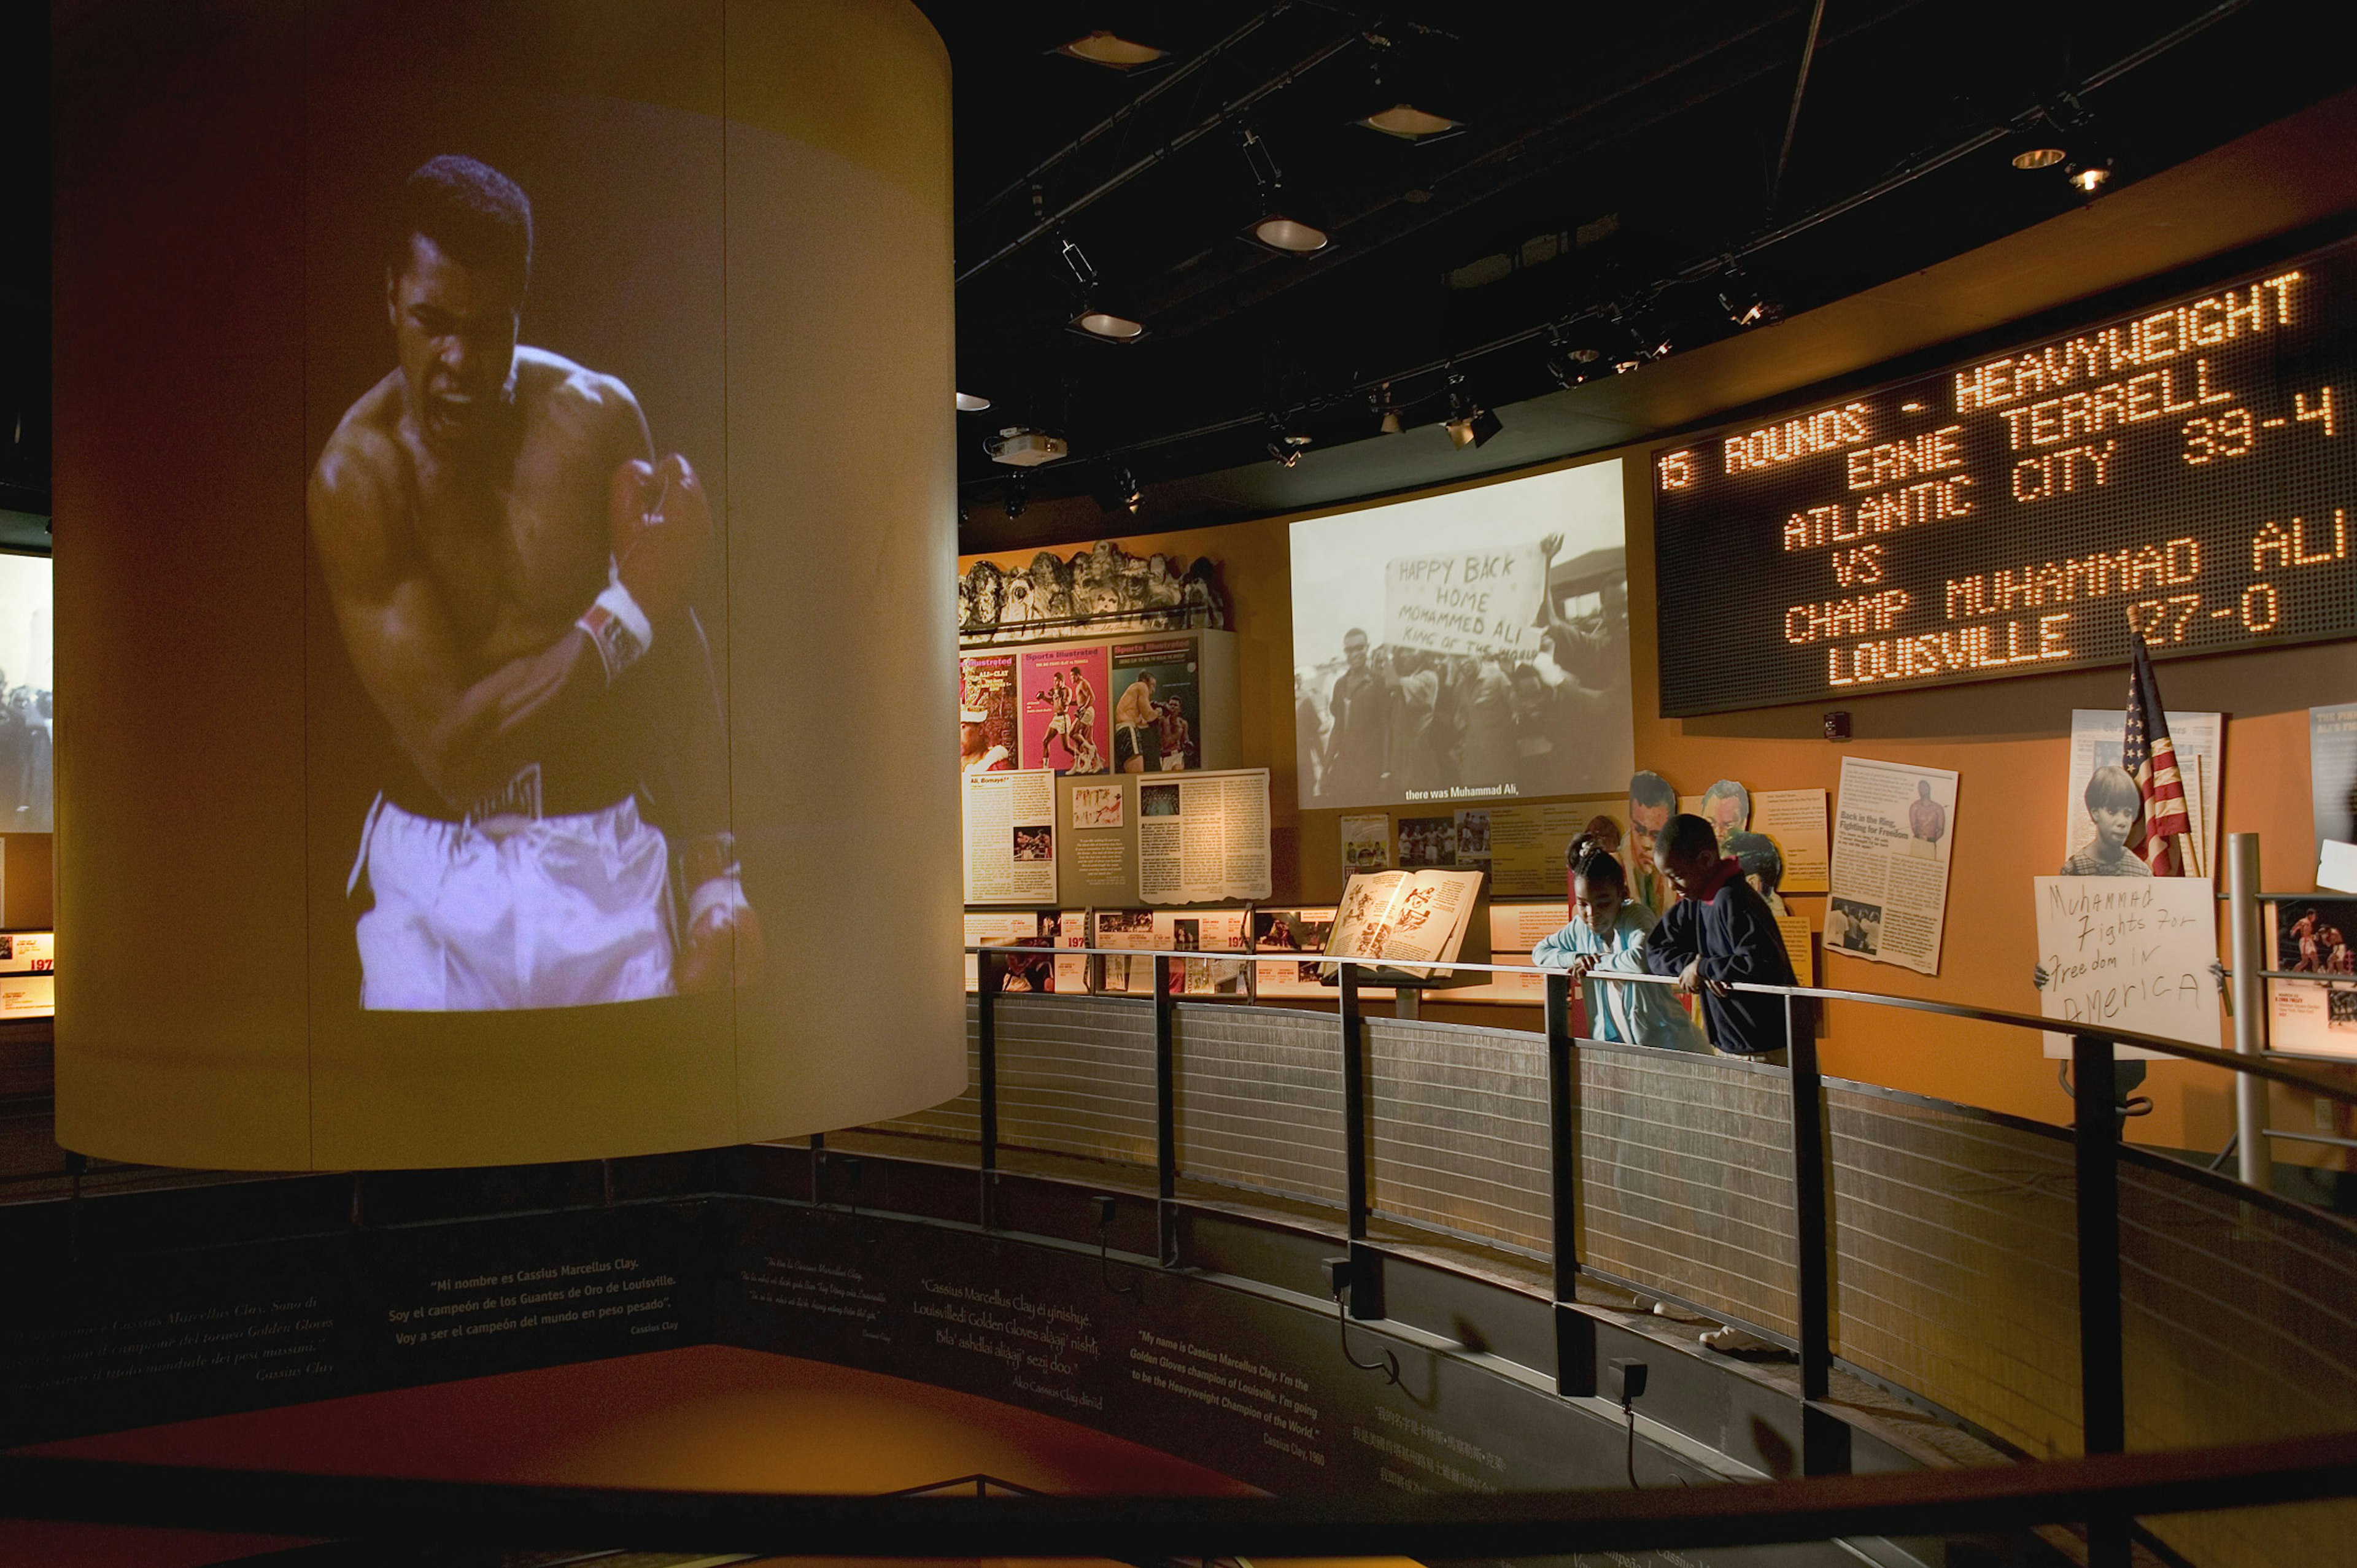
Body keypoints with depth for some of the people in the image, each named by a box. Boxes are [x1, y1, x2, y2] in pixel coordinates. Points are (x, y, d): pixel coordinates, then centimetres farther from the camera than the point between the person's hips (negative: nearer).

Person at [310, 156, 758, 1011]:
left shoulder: (594, 416, -7)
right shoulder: (354, 476, -13)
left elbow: (674, 653, 0)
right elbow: (452, 753, -19)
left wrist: (715, 876, -3)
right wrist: (629, 606, -19)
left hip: (609, 855, 2)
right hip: (438, 875, -1)